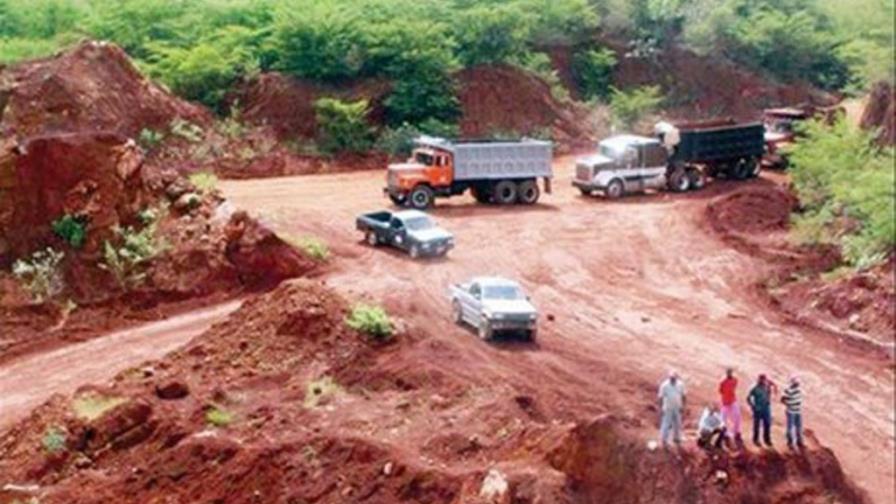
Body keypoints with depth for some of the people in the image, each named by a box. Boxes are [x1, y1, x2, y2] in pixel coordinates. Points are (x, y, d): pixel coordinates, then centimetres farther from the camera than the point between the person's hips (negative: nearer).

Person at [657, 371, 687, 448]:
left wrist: (682, 406, 1)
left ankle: (676, 438, 38)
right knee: (666, 423, 2)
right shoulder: (664, 385, -20)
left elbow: (683, 395, 2)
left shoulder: (680, 384, -10)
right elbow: (660, 397, -13)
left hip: (677, 408, 4)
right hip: (668, 408, -4)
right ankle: (664, 440, 16)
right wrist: (661, 407, -13)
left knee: (677, 423, 18)